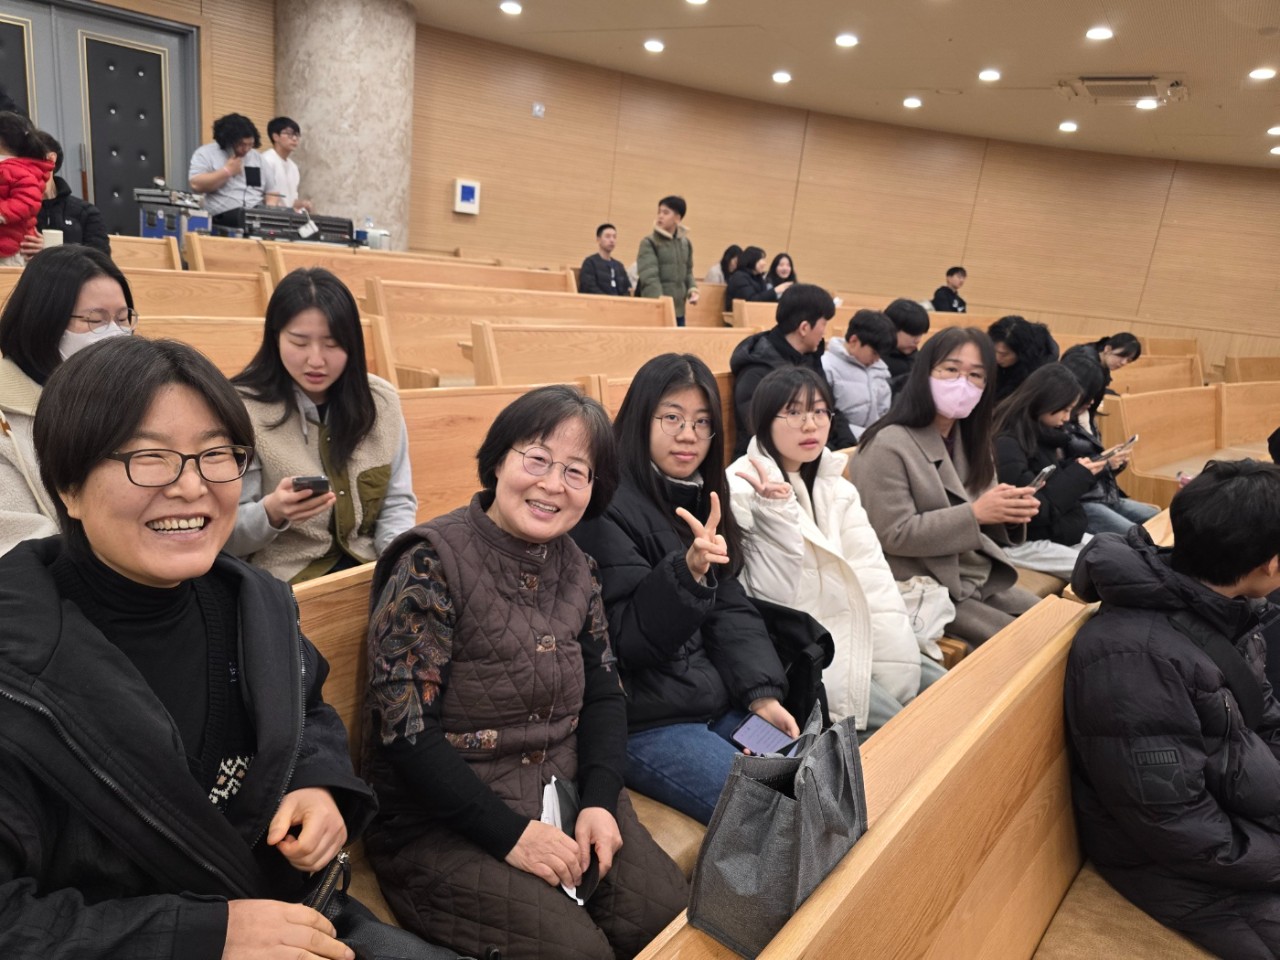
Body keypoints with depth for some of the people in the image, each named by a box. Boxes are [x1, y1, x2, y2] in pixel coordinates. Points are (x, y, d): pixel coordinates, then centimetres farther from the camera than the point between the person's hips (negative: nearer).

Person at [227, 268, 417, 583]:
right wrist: (271, 512, -27)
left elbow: (397, 503, 6)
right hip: (285, 581, -3)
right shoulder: (242, 409, -9)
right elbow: (226, 536, -6)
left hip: (369, 567, 4)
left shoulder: (381, 401, 2)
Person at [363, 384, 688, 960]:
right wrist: (508, 832, -19)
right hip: (441, 821, -5)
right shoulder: (432, 562, -15)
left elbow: (604, 693, 8)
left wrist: (599, 801, -8)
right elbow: (404, 728, -17)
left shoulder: (577, 571, 4)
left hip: (565, 797, 6)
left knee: (666, 912, -11)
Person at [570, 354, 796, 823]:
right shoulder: (608, 508, -15)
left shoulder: (701, 499, 10)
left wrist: (763, 695, -5)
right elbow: (628, 638, -18)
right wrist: (688, 571, -34)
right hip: (645, 723, -7)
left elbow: (733, 610, 7)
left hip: (719, 703, 8)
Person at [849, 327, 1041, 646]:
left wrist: (1009, 514, -12)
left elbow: (982, 526, 11)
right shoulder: (888, 445, -18)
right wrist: (974, 513, -26)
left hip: (982, 577, 8)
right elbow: (894, 535, -21)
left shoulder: (971, 439, 9)